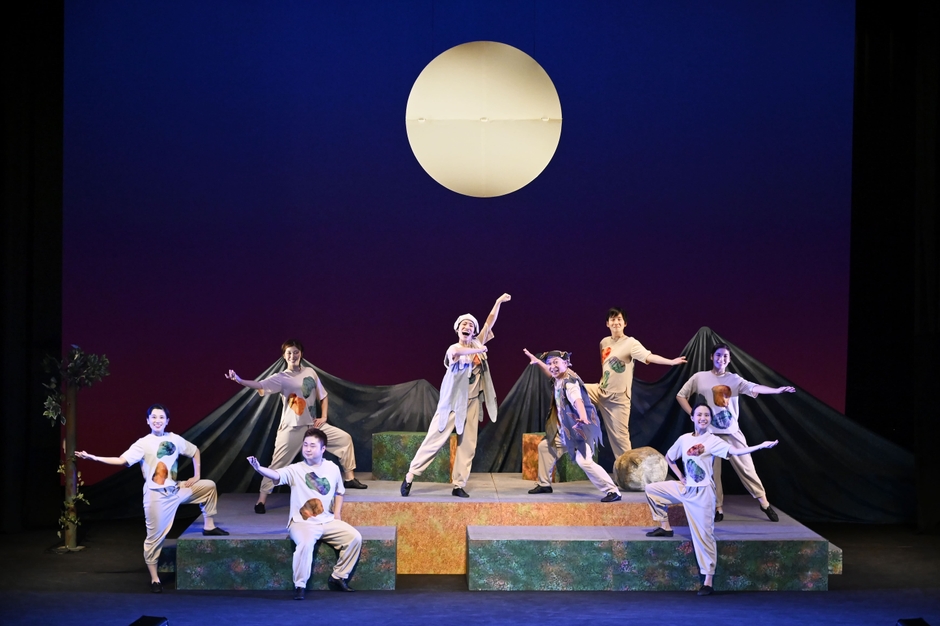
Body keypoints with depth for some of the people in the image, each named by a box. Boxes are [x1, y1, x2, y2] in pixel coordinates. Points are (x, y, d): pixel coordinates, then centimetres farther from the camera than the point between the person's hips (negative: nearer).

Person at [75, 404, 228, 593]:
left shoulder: (175, 439, 4)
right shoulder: (143, 443, -10)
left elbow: (194, 451, 19)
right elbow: (122, 460, -20)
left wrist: (196, 475, 10)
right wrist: (93, 457, -30)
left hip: (176, 490, 5)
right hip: (156, 495, -5)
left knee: (208, 486, 7)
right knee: (155, 536, -3)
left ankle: (209, 526, 18)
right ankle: (154, 579, 8)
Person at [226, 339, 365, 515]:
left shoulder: (310, 372, 5)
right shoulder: (281, 378, -9)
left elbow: (323, 396, 15)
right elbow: (260, 385, -26)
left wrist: (323, 417, 3)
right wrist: (240, 381, -42)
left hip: (313, 425, 5)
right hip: (292, 428, -5)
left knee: (344, 438, 6)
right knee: (277, 464, -4)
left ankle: (349, 478, 17)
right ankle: (262, 499, 3)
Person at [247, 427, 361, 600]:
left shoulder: (332, 468, 5)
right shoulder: (295, 470, -8)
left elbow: (339, 492, 20)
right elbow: (276, 475, -28)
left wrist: (337, 514, 7)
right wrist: (259, 468, -48)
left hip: (328, 521, 5)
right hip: (302, 523, -5)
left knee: (355, 537, -11)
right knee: (306, 543, -35)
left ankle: (338, 577, 8)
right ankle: (300, 585, -17)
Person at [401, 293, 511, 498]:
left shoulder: (477, 344, 8)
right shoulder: (453, 348, -8)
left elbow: (490, 322, 7)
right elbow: (457, 352, -33)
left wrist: (498, 302, 4)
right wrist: (479, 350, -27)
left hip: (471, 402, 5)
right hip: (452, 401, -5)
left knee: (467, 445, 2)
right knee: (435, 439, -5)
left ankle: (459, 485, 5)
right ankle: (410, 476, 1)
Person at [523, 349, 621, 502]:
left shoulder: (570, 382, -23)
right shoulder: (559, 378, 5)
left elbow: (577, 400, -44)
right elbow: (551, 372, 33)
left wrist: (583, 418, -62)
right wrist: (537, 360, 38)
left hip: (579, 428, -11)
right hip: (565, 430, 11)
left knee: (584, 461, -26)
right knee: (545, 446, 21)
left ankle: (612, 491, -24)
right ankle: (544, 484, 33)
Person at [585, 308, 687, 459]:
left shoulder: (631, 343, -15)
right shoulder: (604, 342, 5)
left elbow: (649, 356, -29)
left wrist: (671, 361, -44)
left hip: (618, 397, -6)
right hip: (601, 391, 6)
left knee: (619, 434, -4)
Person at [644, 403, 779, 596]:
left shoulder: (713, 441, -10)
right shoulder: (684, 439, 3)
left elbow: (735, 451, -23)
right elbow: (669, 458, 18)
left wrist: (761, 446, -33)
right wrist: (680, 476, 7)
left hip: (702, 492, -5)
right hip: (685, 488, 6)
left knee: (704, 534, -5)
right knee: (651, 489, 8)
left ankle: (708, 580, -1)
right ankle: (665, 527, 19)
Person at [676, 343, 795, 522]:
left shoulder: (734, 379, 2)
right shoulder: (699, 378, 0)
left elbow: (754, 388, -14)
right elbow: (681, 396, 7)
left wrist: (777, 390, -29)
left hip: (732, 433, 1)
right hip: (709, 433, -1)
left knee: (746, 467, 2)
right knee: (712, 472, 3)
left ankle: (764, 503, 12)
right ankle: (717, 509, 12)